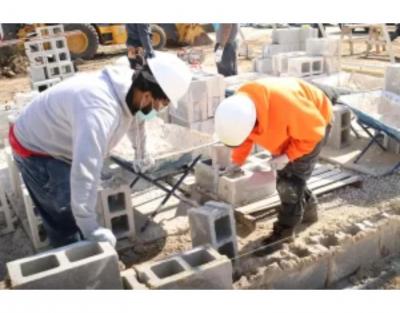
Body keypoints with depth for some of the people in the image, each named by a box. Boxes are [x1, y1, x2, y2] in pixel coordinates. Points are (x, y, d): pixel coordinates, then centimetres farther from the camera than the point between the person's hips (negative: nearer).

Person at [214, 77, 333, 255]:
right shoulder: (239, 108, -25)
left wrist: (287, 156, -28)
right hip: (288, 128, 7)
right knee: (284, 177, 11)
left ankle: (284, 232, 4)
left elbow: (313, 133, -28)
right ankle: (308, 211, 34)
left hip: (313, 125, -6)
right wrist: (237, 161, -14)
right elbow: (243, 135, -4)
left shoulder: (286, 106, -45)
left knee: (291, 181, -9)